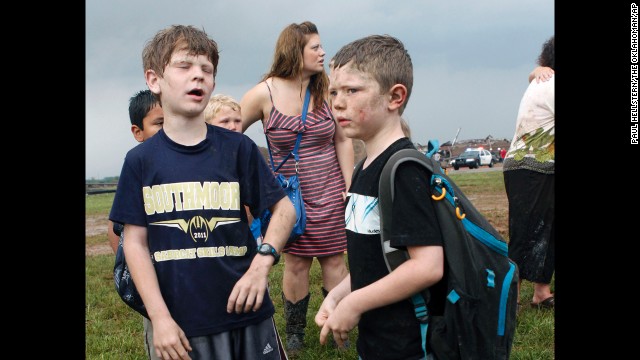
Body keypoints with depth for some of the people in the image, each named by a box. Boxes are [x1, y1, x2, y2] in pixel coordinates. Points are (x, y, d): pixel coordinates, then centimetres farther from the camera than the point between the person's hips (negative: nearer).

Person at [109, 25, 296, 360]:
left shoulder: (238, 147, -3)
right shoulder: (141, 160, -2)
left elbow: (284, 208, 2)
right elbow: (136, 242, -1)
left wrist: (263, 262, -13)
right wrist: (159, 316, -7)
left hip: (247, 310, 0)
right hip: (182, 323, 0)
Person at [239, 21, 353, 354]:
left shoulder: (326, 90, -2)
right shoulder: (264, 93, -9)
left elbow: (343, 140, 6)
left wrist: (349, 186, 1)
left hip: (329, 192, 2)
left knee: (334, 261, 6)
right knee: (296, 263, 5)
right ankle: (294, 332, 25)